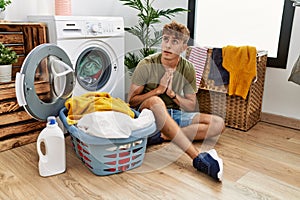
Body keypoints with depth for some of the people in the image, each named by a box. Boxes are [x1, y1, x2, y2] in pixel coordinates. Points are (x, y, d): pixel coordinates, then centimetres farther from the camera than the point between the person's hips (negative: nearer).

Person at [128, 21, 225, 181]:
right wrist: (158, 90, -19)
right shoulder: (147, 65, -10)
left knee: (218, 124, -12)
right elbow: (131, 101, -9)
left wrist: (172, 94, -16)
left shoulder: (188, 69, -1)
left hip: (175, 114, 4)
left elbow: (191, 106, 2)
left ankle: (163, 136, -27)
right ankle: (198, 158, -43)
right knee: (155, 101, -40)